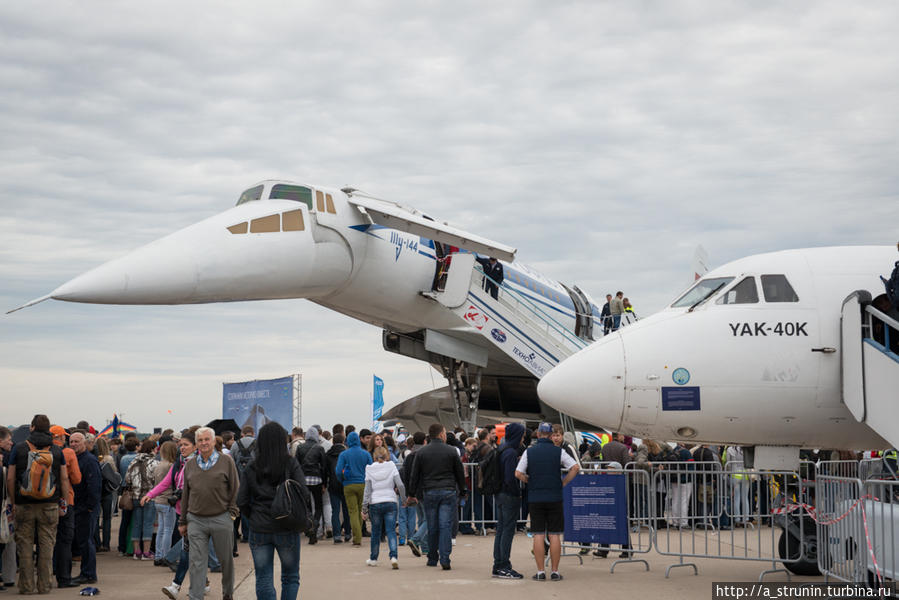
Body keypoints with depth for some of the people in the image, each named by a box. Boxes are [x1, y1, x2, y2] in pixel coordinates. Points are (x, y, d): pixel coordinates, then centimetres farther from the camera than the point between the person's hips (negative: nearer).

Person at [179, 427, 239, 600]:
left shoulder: (226, 461, 2)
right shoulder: (190, 465, 10)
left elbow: (235, 488, 3)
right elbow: (185, 495, 15)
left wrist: (232, 513, -5)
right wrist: (183, 521, 13)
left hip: (221, 519, -2)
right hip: (196, 521, 2)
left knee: (226, 559, 10)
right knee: (197, 562, -2)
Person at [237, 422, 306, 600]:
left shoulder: (251, 468, 0)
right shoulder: (291, 463, -7)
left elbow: (241, 501, -1)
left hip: (259, 531, 2)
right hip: (287, 529, -1)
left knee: (263, 580, 7)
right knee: (290, 577, 13)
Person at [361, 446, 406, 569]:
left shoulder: (370, 469, 3)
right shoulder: (391, 466, 0)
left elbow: (367, 490, 2)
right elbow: (400, 485, -7)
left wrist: (364, 508, 5)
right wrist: (403, 500, 6)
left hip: (375, 504, 1)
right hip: (390, 502, -1)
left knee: (376, 532, 13)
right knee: (391, 531, -2)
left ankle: (373, 559, 22)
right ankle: (393, 556, -20)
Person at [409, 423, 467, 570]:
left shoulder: (421, 453, 3)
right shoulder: (451, 451, 1)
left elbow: (415, 476, 5)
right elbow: (460, 473, 8)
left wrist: (412, 494, 14)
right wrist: (462, 492, 19)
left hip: (429, 493, 1)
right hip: (448, 492, -1)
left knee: (432, 527, 8)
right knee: (446, 526, -3)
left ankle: (432, 559, 16)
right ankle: (445, 559, -10)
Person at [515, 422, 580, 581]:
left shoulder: (529, 452, 1)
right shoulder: (558, 451, -1)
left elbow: (518, 473, -3)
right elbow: (575, 467, -7)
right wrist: (564, 482, 3)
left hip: (535, 498, 1)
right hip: (555, 497, 0)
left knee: (538, 535, 3)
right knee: (554, 535, 3)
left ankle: (540, 571, 3)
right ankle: (555, 572, 4)